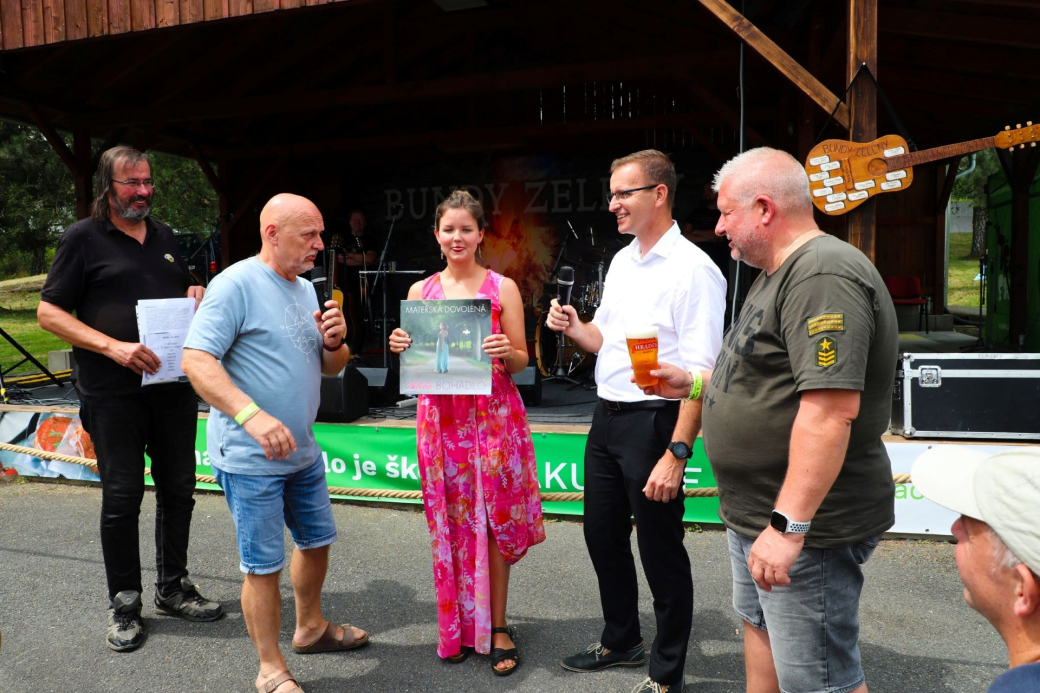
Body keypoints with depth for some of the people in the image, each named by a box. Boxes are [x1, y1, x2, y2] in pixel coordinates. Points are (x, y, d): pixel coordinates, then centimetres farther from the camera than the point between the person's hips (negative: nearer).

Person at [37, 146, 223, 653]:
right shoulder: (82, 238, -2)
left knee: (178, 489, 11)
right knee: (122, 497, 3)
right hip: (114, 394, -5)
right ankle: (123, 604, 19)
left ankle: (172, 588, 27)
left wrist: (196, 298, 1)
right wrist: (114, 348, -19)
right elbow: (49, 312, -6)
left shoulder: (165, 237, 15)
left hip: (173, 386, 5)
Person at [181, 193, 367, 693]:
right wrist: (252, 416, -35)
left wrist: (333, 341, -8)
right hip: (250, 458, -8)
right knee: (263, 566, 2)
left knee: (316, 541, 21)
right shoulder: (237, 284, -15)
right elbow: (196, 360, -23)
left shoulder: (305, 289, 11)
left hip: (302, 451, 8)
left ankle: (310, 627, 43)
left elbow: (331, 368, 16)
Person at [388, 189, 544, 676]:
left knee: (493, 519, 2)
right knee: (451, 521, 7)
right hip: (440, 415, 2)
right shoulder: (420, 292, 9)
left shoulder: (502, 287, 2)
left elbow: (521, 362, 3)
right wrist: (402, 347, -6)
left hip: (493, 414, -2)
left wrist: (505, 352, -18)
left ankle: (495, 626, 18)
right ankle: (458, 624, 24)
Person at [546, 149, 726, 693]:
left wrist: (677, 453, -26)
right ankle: (621, 643, 41)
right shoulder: (621, 261, 12)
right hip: (607, 417, 9)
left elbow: (700, 373, -21)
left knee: (661, 554, 5)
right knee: (603, 538, 19)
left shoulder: (693, 269, -15)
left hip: (654, 422, -8)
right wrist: (574, 328, 0)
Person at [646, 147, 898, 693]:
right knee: (759, 626, 26)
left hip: (805, 526, -11)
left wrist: (789, 525, -30)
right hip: (756, 513, 11)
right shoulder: (780, 274, 14)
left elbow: (831, 408, -30)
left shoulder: (825, 276, -22)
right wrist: (692, 382, 13)